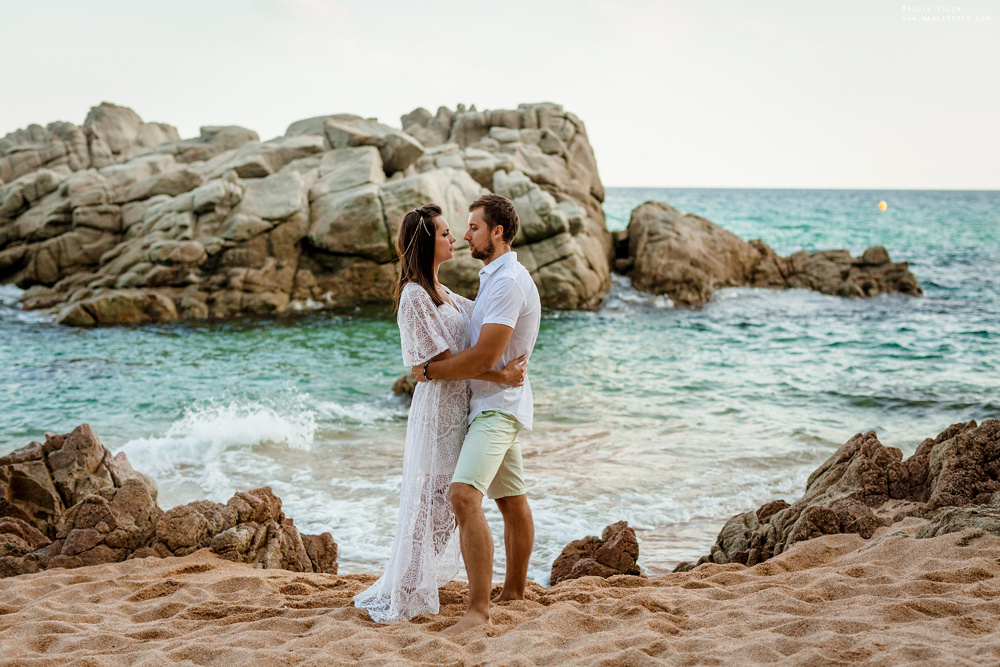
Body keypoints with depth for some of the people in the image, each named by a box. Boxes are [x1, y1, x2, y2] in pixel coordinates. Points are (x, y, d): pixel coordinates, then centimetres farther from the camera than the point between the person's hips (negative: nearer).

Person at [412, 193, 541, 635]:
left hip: (497, 405, -11)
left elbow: (485, 357, -24)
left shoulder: (508, 282, -18)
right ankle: (513, 593, 31)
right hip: (491, 404, 11)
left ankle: (478, 610, -27)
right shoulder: (496, 277, 16)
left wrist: (429, 371, -12)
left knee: (464, 495, -25)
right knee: (512, 501, 19)